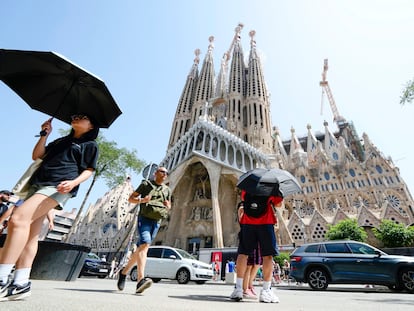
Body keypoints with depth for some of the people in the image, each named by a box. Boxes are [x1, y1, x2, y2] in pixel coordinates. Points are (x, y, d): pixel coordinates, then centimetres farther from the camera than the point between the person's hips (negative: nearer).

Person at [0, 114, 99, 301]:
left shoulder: (90, 144, 10)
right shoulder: (61, 141, 29)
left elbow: (89, 170, 1)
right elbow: (37, 156, 23)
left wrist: (74, 182, -17)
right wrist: (45, 134, 15)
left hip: (59, 186, -7)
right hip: (38, 183, 7)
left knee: (18, 219, -24)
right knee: (30, 235, 1)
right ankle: (21, 284, 5)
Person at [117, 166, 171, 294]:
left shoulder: (167, 190, 16)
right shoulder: (146, 184, 4)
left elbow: (168, 206, 24)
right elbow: (131, 198, 5)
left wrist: (167, 206, 0)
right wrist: (142, 200, -14)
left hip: (156, 222, 5)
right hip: (144, 218, -5)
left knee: (140, 249, 10)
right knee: (144, 245, -23)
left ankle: (124, 271, 30)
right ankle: (140, 280, -26)